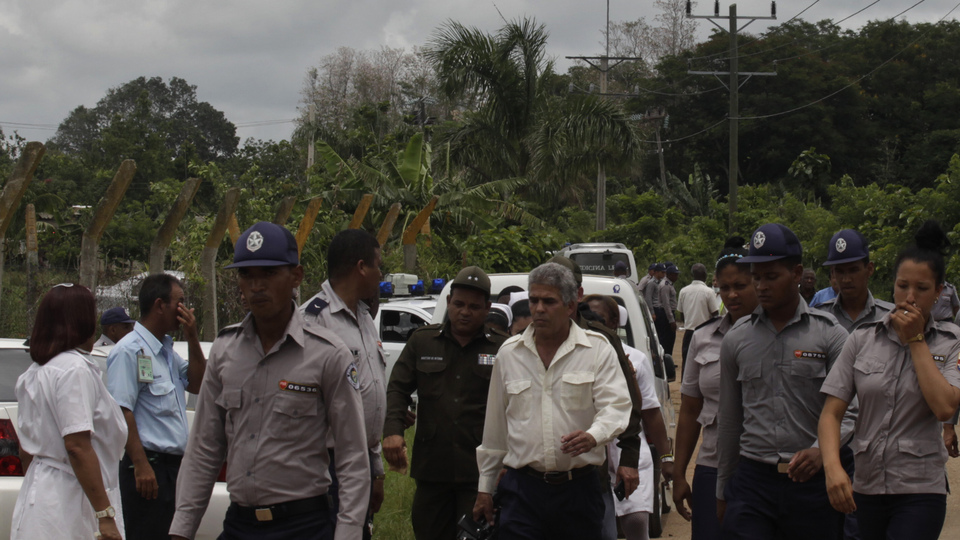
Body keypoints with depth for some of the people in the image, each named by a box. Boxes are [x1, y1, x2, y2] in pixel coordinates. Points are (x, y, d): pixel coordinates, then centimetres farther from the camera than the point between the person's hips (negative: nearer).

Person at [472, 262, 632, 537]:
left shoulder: (597, 350, 3)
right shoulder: (509, 353, 11)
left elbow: (616, 406, -8)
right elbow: (494, 429, 16)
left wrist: (594, 436, -30)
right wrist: (485, 488, 15)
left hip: (579, 488, -1)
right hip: (522, 488, 1)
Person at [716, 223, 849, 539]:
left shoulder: (829, 335, 0)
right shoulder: (736, 339, 9)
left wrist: (821, 450, -23)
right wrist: (723, 490, 15)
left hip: (813, 481, -2)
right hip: (752, 480, 2)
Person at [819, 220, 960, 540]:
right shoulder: (863, 339, 4)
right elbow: (831, 412, -1)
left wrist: (915, 340, -9)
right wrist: (832, 467, -19)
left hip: (920, 492, -3)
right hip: (865, 487, 3)